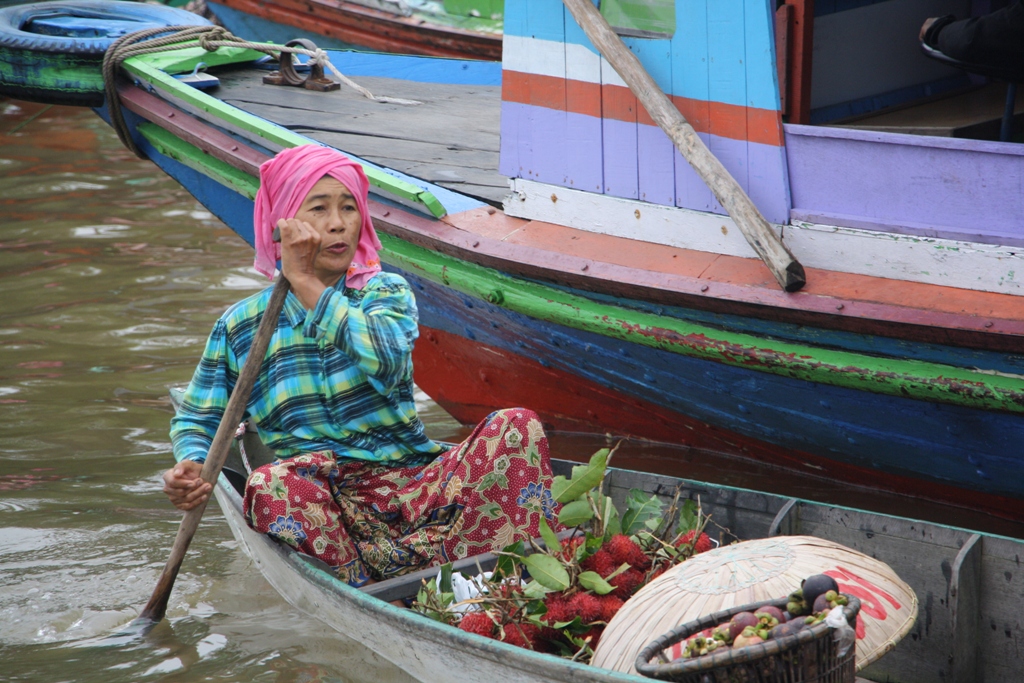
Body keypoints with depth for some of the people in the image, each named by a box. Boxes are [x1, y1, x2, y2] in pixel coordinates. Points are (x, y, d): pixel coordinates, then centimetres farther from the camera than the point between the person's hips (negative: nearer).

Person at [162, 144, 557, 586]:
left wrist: (305, 282, -11)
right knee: (270, 485, -36)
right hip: (330, 503, -1)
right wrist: (191, 468, -8)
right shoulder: (241, 326, 10)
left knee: (517, 427, -24)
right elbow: (196, 420, 16)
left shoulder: (386, 292, 10)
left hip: (415, 485, 1)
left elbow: (388, 359, -14)